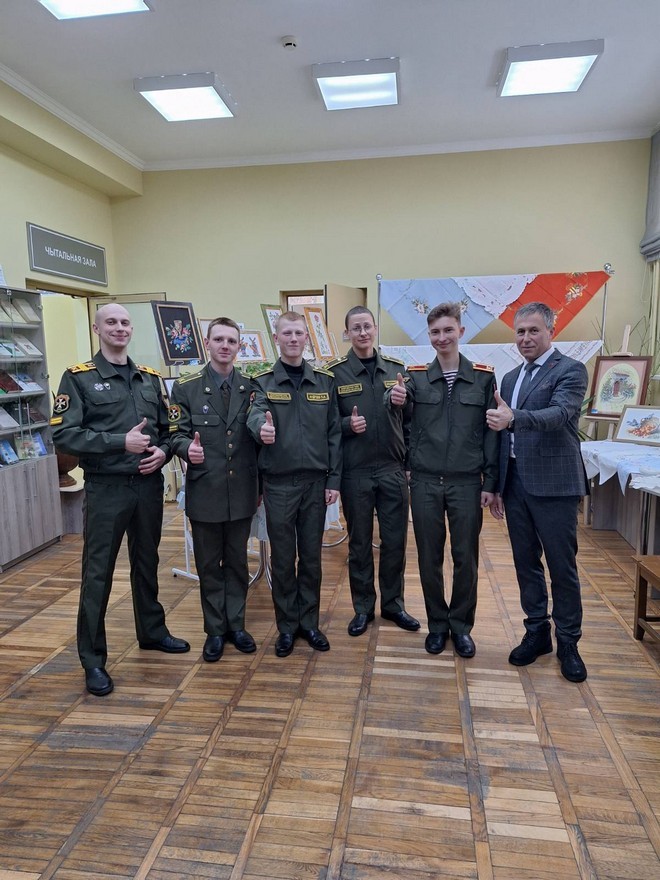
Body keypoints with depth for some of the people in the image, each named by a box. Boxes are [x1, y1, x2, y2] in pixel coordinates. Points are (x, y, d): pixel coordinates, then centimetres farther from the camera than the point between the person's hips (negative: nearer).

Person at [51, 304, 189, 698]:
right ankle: (93, 659, 16)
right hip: (106, 488, -4)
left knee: (147, 563, 18)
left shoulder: (150, 378, 11)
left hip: (149, 486, 5)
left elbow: (167, 427, 14)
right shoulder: (78, 377, -4)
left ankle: (152, 631, 37)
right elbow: (64, 434, -13)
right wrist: (121, 442, -20)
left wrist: (163, 451, -7)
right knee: (98, 572, 3)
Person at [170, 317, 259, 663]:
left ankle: (235, 624, 30)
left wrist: (261, 486, 8)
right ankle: (214, 630, 26)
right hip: (204, 491, -2)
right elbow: (177, 435, -3)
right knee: (209, 565, 11)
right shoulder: (186, 387, -2)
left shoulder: (251, 387, 4)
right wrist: (188, 449, -26)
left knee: (237, 562, 14)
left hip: (241, 492, 2)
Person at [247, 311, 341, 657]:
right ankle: (286, 625, 25)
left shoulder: (324, 381, 6)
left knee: (311, 556, 12)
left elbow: (333, 433, 5)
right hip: (279, 483, -2)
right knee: (282, 558, 8)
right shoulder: (263, 381, -1)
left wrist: (334, 479, 1)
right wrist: (262, 428, -44)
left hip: (315, 482, 2)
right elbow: (255, 414, -20)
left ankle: (309, 622, 29)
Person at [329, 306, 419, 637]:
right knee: (359, 542, 10)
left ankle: (393, 603, 29)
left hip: (393, 470, 2)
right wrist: (347, 424, -18)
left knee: (395, 540, 10)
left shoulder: (396, 369, 6)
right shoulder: (335, 373, -2)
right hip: (355, 472, -2)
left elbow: (409, 420, 8)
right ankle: (363, 608, 26)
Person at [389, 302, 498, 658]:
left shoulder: (483, 377, 1)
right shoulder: (416, 376, 2)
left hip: (467, 482, 0)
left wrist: (490, 483, -1)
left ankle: (461, 625, 29)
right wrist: (395, 399, -37)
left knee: (466, 558, 9)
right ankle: (437, 623, 29)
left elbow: (491, 432, 2)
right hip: (425, 482, 1)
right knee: (429, 558, 10)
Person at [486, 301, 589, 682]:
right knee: (526, 563, 13)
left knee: (562, 567, 5)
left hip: (554, 485, -6)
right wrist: (497, 486, 13)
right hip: (516, 484, 6)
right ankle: (537, 632, 29)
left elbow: (559, 414, -24)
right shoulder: (511, 378, 14)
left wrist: (513, 418, -41)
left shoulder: (571, 370, -6)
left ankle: (568, 642, 21)